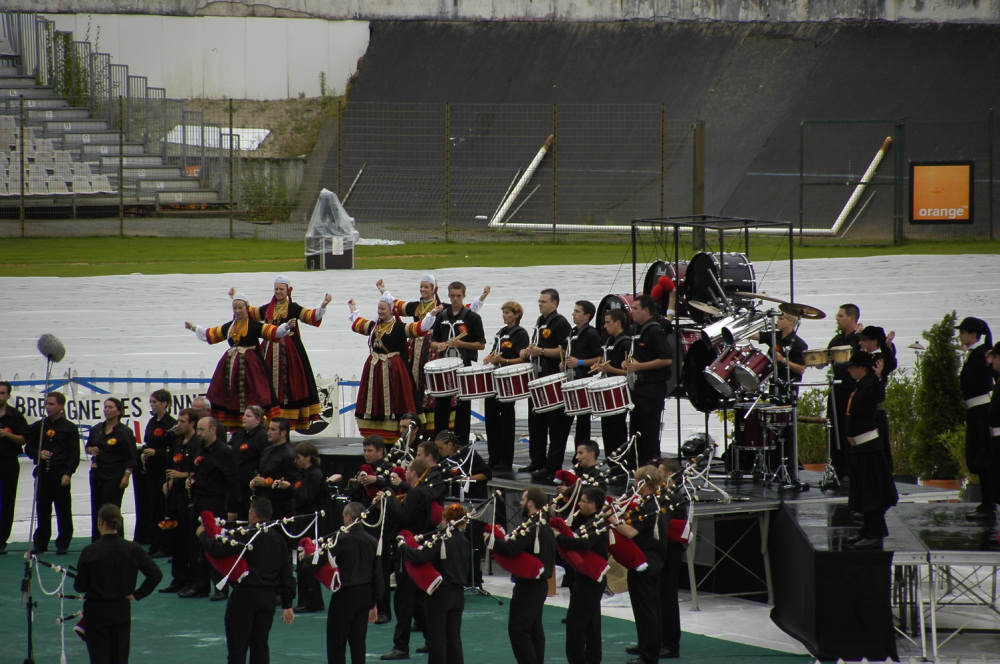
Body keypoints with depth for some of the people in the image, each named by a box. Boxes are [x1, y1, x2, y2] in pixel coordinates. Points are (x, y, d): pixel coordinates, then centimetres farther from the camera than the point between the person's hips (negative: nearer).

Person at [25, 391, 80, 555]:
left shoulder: (70, 428, 2)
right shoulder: (38, 426, 12)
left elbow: (74, 454, -1)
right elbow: (28, 448, 16)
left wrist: (68, 473, -11)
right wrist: (39, 454, -6)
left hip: (61, 474, -3)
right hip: (42, 472, 3)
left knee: (63, 511, -1)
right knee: (42, 510, 5)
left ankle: (62, 544, 5)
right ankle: (40, 543, 13)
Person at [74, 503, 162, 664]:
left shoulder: (90, 551, -15)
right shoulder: (132, 549, -5)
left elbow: (80, 586, -11)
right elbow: (156, 574, -5)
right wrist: (137, 594, 2)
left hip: (96, 612, -3)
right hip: (122, 610, 3)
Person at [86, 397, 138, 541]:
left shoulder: (124, 432, -7)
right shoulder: (96, 429, 11)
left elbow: (131, 458, -8)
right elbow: (88, 447, 22)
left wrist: (126, 476, -16)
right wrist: (91, 450, -2)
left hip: (114, 476, -6)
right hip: (97, 474, 6)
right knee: (96, 509, 8)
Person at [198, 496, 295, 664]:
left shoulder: (247, 536, -15)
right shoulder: (278, 539, 6)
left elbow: (218, 549, -20)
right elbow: (286, 573, 9)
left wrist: (203, 535, 0)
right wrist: (287, 605, 14)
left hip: (246, 595, -6)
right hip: (268, 597, 6)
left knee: (237, 645, -2)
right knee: (260, 645, 14)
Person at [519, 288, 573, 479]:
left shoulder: (560, 323, -11)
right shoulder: (540, 322, 16)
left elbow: (565, 351, -19)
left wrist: (541, 351, -22)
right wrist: (527, 352, 9)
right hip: (538, 377, 10)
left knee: (556, 425, -5)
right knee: (536, 422, 14)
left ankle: (553, 467, -3)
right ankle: (537, 461, 23)